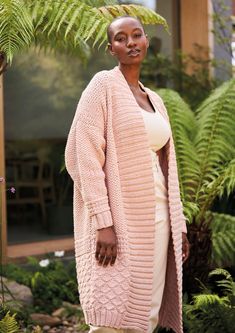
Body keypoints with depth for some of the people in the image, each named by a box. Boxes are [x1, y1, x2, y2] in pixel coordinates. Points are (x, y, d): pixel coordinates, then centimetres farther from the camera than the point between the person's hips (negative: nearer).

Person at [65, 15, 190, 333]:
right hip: (120, 217, -7)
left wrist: (178, 224, 14)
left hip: (157, 218, 7)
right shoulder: (103, 85, -4)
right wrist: (104, 223, -20)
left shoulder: (155, 99, 17)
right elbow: (85, 155, -12)